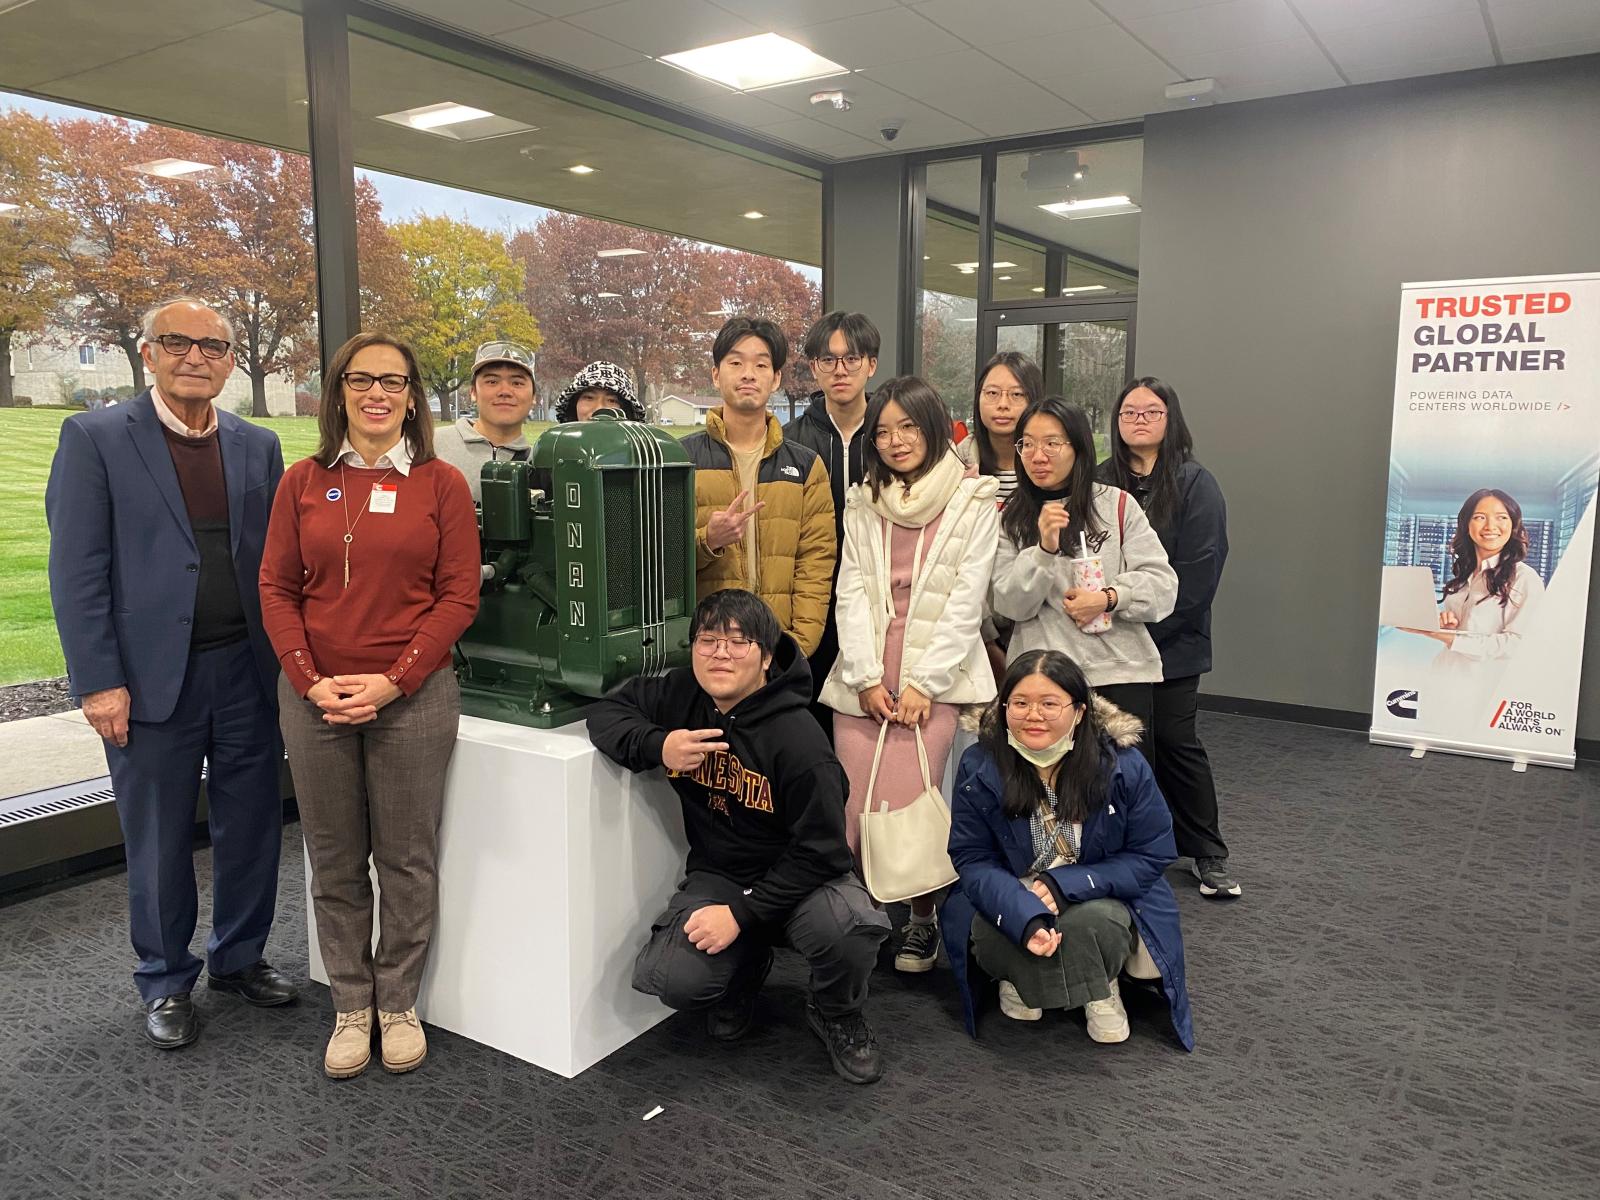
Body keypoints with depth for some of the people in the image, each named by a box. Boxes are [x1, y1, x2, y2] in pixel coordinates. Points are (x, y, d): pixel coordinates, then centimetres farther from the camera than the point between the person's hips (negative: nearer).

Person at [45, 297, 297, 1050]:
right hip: (153, 676, -3)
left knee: (252, 825, 12)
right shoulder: (95, 438, -3)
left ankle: (239, 959, 32)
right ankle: (166, 983, 27)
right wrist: (99, 682, -12)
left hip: (249, 670, 4)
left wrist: (290, 661, 5)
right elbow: (77, 571, -7)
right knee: (159, 840, 9)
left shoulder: (258, 446, 8)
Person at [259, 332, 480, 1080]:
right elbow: (276, 589, 5)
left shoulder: (441, 483, 1)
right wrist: (311, 680, -8)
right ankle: (351, 1008, 27)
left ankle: (399, 1004, 25)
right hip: (315, 698, 2)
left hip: (415, 695, -2)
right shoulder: (304, 482, 8)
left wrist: (394, 681, -12)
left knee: (407, 860, 6)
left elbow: (458, 596, -4)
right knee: (335, 863, 11)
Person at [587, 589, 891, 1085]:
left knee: (853, 928, -35)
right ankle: (744, 967, 17)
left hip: (800, 877, -3)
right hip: (717, 872, 4)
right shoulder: (681, 695, -7)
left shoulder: (799, 742, -23)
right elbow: (606, 712, 3)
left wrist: (742, 913, -23)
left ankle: (836, 1016, 3)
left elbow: (819, 853, -19)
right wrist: (658, 746, -19)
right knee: (669, 979, -22)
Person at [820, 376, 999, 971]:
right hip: (864, 680, 3)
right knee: (854, 814, -2)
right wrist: (867, 679, -4)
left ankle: (922, 919, 14)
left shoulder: (974, 503, 2)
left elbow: (966, 602, -4)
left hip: (935, 677, -3)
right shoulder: (862, 503, 13)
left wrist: (923, 683, -10)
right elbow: (851, 593, 6)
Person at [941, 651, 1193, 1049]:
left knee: (1091, 923, -34)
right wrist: (1025, 917, -34)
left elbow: (1151, 856, -10)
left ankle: (1101, 989, 3)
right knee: (988, 932, -32)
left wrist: (1063, 885, -24)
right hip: (1010, 902, 0)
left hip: (1099, 902, 0)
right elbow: (972, 859, -13)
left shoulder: (1124, 765, -16)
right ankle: (1021, 977, 5)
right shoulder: (980, 767, -15)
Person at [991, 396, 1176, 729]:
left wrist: (1109, 598, -15)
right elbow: (1009, 605, -3)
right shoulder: (1010, 519, 7)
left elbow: (1162, 583, 1)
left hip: (1120, 671, 0)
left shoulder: (1118, 505, 3)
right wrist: (1044, 549, -16)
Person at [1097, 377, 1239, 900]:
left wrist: (1143, 627, -14)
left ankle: (1209, 855, 22)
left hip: (1171, 642, -3)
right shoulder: (1099, 483, 6)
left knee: (1176, 742, 4)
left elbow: (1197, 573, -11)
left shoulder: (1195, 484, -5)